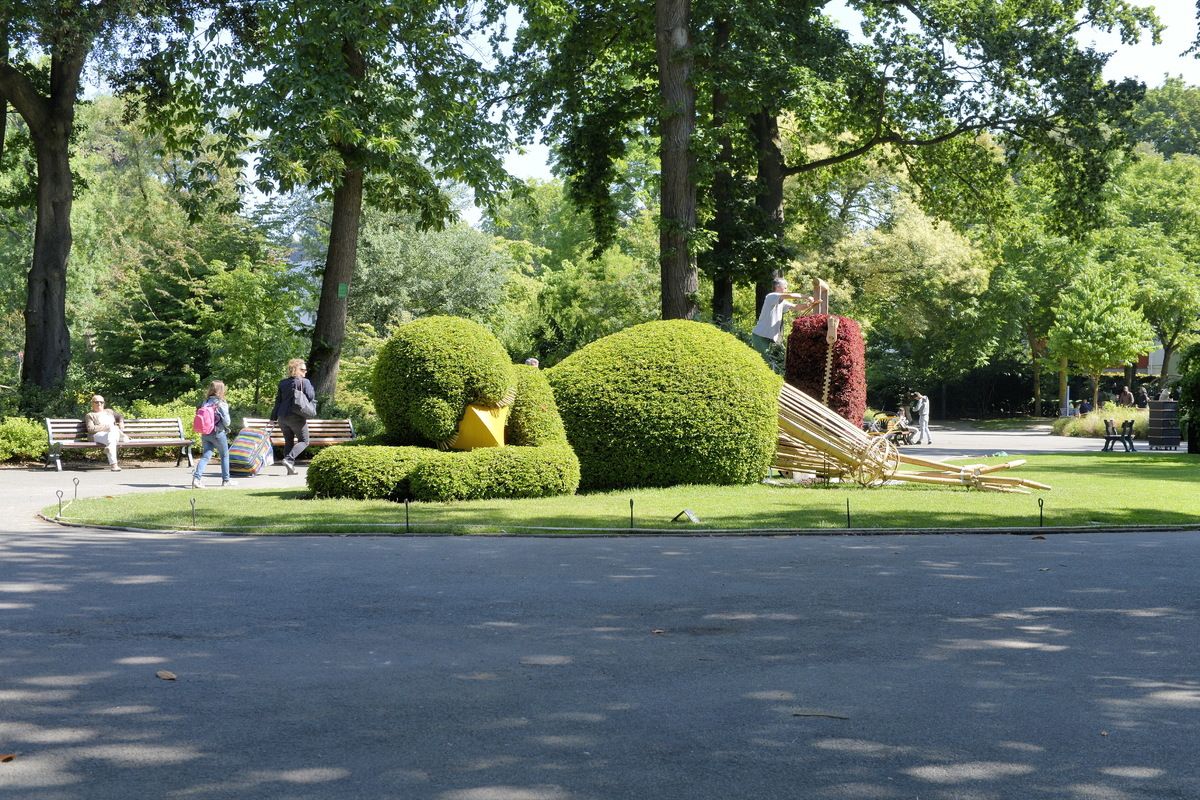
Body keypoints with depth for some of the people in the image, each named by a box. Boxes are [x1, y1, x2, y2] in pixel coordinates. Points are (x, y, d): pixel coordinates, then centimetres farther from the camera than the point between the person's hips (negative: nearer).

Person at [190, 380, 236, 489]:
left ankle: (197, 477, -18)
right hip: (218, 433, -4)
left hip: (205, 434, 4)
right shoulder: (221, 404, -12)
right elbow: (227, 422, -13)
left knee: (205, 456, 3)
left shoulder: (205, 402, 3)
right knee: (225, 456, 15)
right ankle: (226, 480, 23)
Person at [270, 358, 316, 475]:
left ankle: (290, 468, 10)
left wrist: (273, 417, 13)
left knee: (288, 442, 15)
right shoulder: (304, 382, -7)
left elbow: (278, 400, 11)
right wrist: (312, 389, 6)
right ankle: (289, 459, -16)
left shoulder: (283, 383, 10)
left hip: (282, 417, 6)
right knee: (304, 441, 6)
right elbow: (311, 397, -15)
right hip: (296, 417, -6)